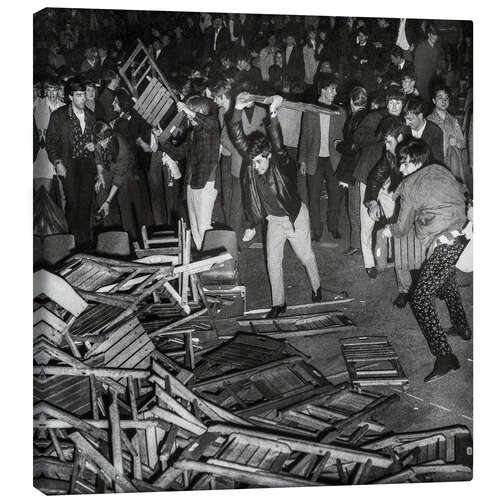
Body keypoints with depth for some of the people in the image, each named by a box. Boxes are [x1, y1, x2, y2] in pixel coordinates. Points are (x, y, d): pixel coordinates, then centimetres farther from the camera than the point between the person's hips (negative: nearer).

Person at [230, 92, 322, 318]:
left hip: (295, 217, -4)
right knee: (273, 261, 4)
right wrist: (238, 110, -42)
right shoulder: (251, 164, -15)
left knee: (306, 256, 14)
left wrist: (273, 114, -60)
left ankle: (316, 287, 42)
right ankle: (278, 303, 17)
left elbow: (277, 143, -47)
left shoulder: (281, 164, -27)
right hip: (273, 219, 4)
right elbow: (239, 139, -27)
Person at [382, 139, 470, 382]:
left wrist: (388, 230, 28)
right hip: (464, 236, 8)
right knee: (446, 278, 35)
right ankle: (461, 326, 47)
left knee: (421, 299, -5)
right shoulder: (442, 171, 15)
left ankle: (444, 356, -13)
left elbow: (402, 228, 7)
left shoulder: (410, 186, -1)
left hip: (445, 244, -8)